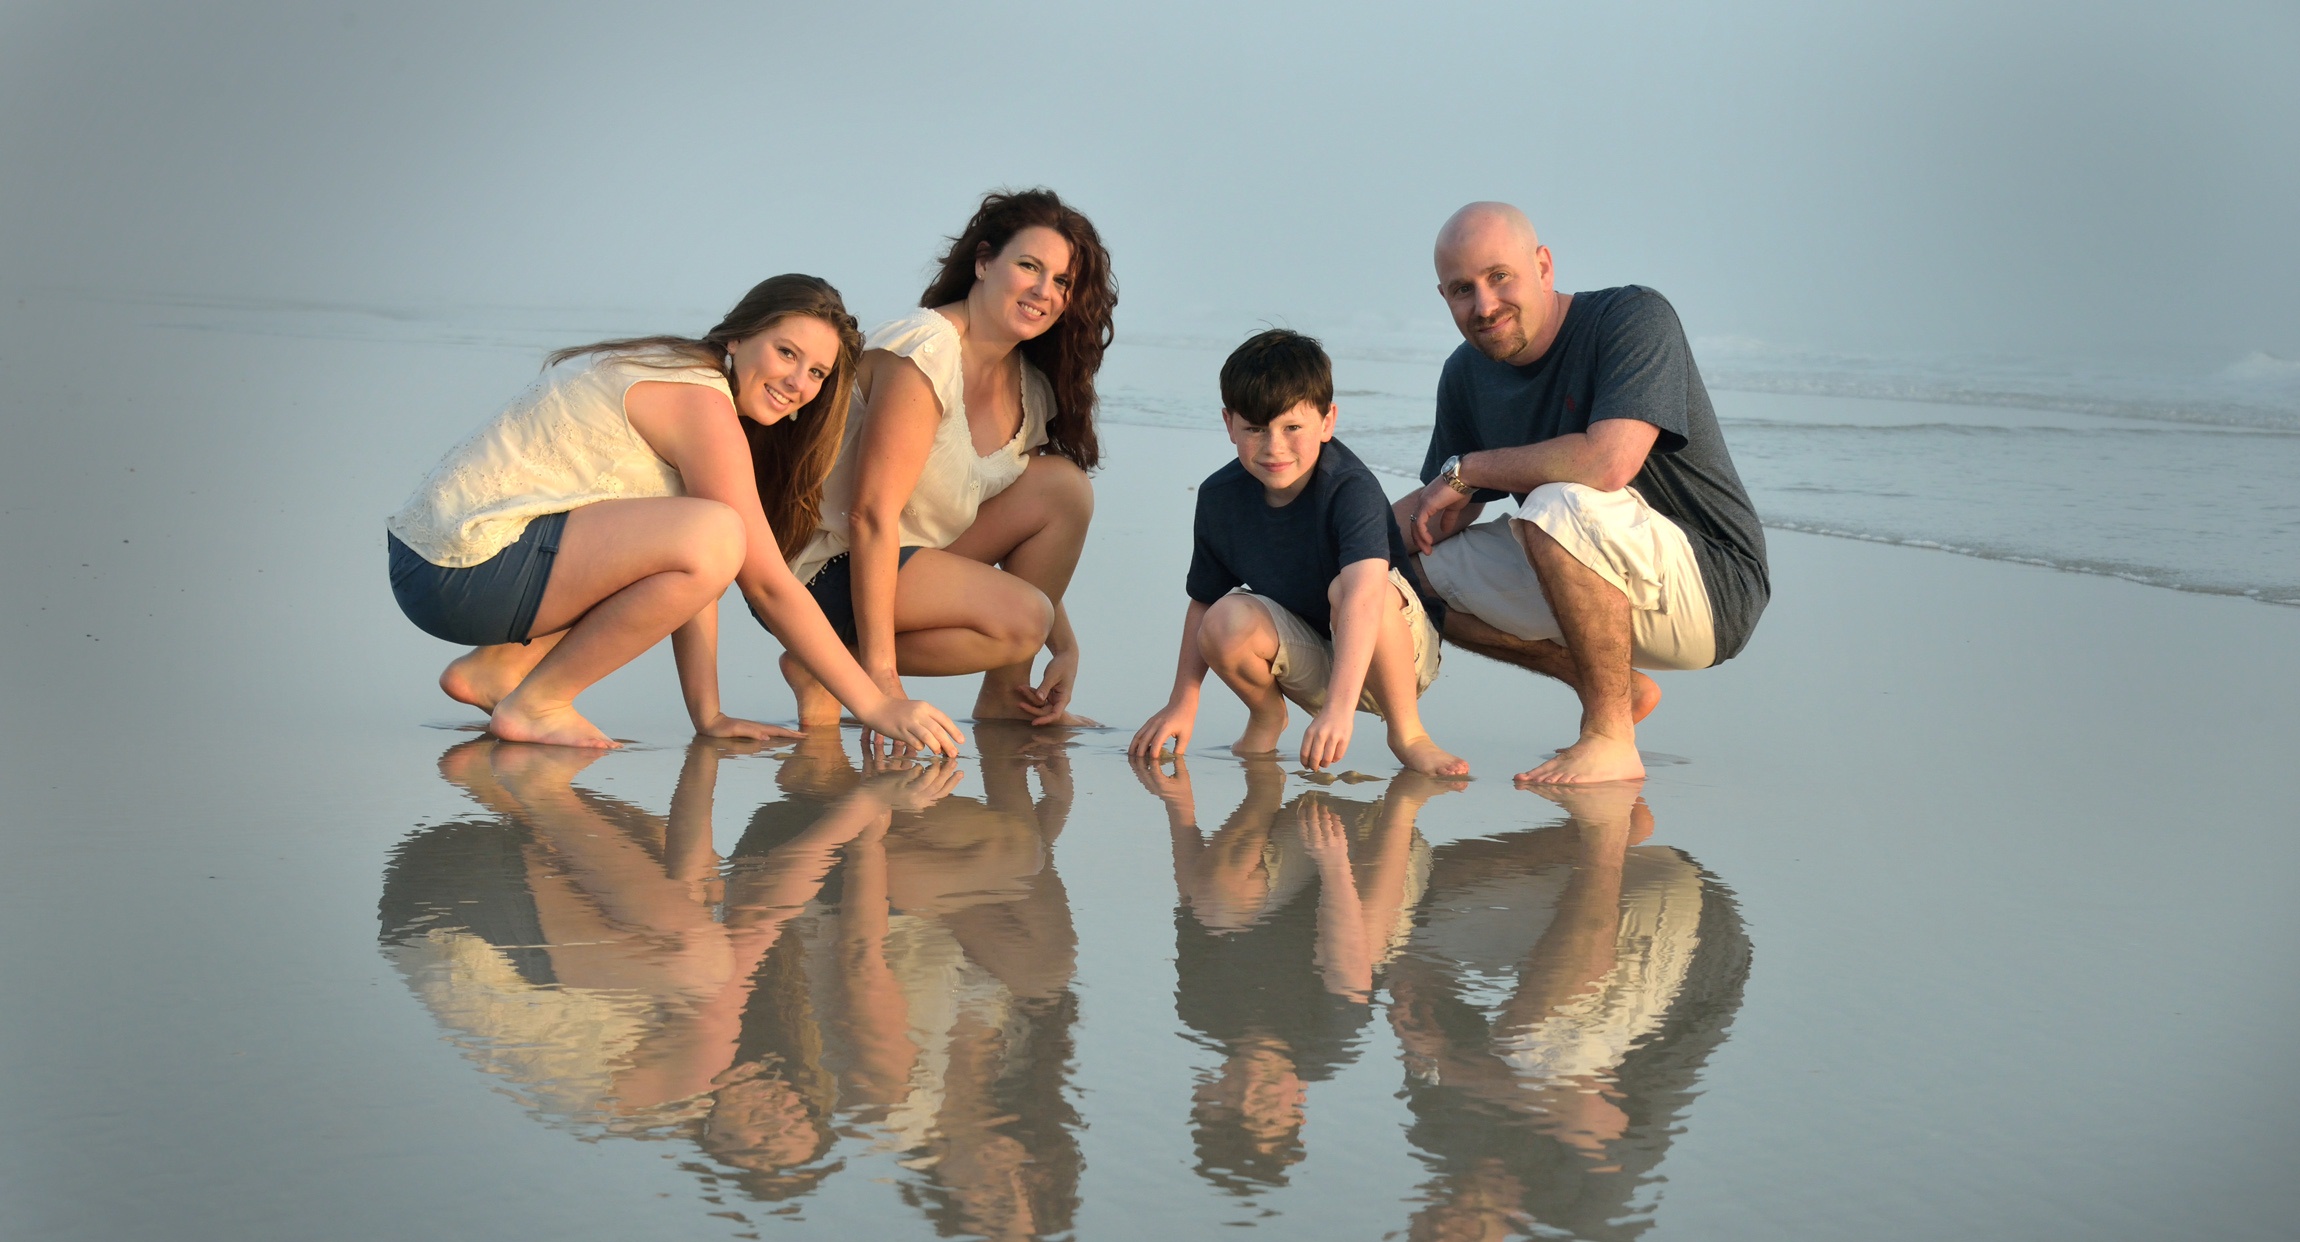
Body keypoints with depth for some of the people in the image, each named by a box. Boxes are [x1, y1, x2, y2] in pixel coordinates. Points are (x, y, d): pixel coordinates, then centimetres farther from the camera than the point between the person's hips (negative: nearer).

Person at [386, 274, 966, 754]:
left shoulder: (674, 372, 16)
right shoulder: (701, 401, -13)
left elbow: (686, 569, 12)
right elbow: (766, 584, -14)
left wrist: (709, 713, 6)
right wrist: (876, 704, -10)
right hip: (464, 567, -10)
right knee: (713, 538, -25)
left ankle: (496, 667, 12)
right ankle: (536, 702, -10)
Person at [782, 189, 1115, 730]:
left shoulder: (1030, 386, 6)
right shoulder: (926, 351, -21)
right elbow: (872, 514, -26)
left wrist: (1066, 649, -2)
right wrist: (880, 675, -30)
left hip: (914, 552, 9)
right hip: (825, 568, -9)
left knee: (1065, 486, -4)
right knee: (1018, 619, -23)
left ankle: (1004, 699, 2)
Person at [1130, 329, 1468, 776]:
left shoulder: (1352, 489, -27)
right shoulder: (1219, 496, -10)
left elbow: (1364, 594, -43)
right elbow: (1204, 602, 4)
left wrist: (1339, 707, -55)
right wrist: (1182, 703, -1)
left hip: (1398, 652, -4)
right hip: (1310, 664, 4)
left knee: (1344, 589, -35)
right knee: (1226, 623, -25)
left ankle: (1408, 732, -16)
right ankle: (1266, 715, 8)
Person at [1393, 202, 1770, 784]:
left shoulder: (1635, 317, -18)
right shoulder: (1468, 374, 5)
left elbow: (1608, 462, -33)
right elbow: (1444, 511, 11)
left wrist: (1467, 468, -19)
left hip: (1710, 587, -8)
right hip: (1603, 584, 8)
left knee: (1558, 507, -34)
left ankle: (1610, 738, -19)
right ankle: (1619, 687, 12)